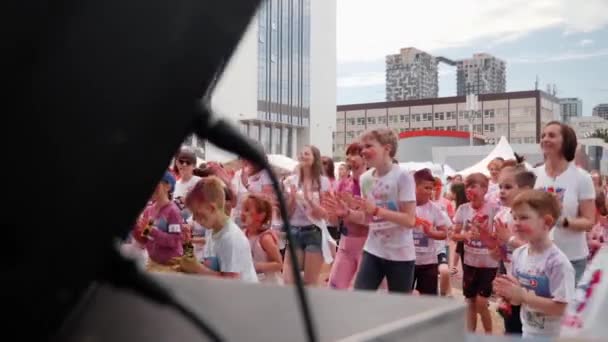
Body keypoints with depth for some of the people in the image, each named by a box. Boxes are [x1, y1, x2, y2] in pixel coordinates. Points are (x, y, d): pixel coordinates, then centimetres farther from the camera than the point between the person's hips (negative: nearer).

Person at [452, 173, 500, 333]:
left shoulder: (493, 209, -13)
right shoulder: (463, 209, -2)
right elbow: (454, 235, 2)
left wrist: (484, 234, -28)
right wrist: (466, 235, -18)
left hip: (488, 262, -4)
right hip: (469, 261, 4)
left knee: (481, 303, -4)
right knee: (470, 301, 10)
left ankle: (489, 335, 18)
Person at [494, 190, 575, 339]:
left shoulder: (558, 262, -23)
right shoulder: (518, 254, -4)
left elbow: (561, 308, -24)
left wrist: (522, 295, -27)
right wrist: (508, 292, -15)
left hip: (553, 336, -6)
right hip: (527, 331, 6)